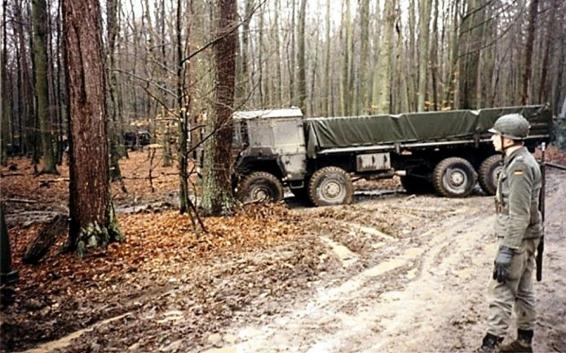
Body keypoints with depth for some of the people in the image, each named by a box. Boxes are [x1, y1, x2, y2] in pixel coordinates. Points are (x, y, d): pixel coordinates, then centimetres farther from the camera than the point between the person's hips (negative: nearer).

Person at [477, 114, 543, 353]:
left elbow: (519, 214, -25)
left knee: (501, 291, -5)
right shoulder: (521, 161, 11)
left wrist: (506, 250, -25)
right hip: (524, 238, 10)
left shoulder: (519, 166, -21)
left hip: (518, 239, -10)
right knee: (523, 290, 16)